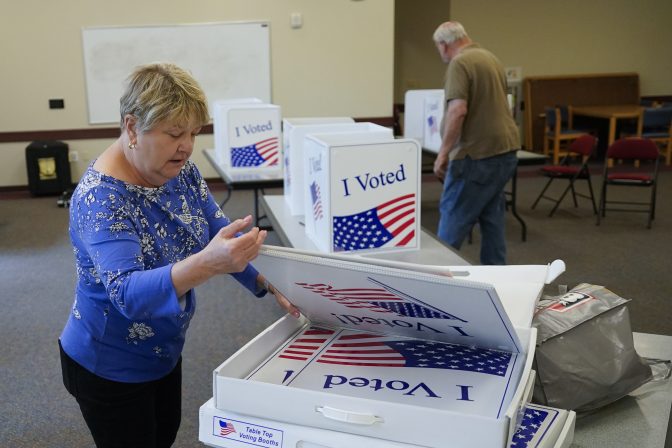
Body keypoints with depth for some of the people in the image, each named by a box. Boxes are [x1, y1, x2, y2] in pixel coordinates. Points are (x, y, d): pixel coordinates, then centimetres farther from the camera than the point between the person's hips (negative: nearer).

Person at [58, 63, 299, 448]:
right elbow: (127, 293, -41)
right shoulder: (100, 197, -30)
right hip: (110, 366, -7)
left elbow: (222, 233, -3)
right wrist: (206, 264, -58)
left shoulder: (180, 170, -8)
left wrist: (272, 282, -20)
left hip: (164, 350, 7)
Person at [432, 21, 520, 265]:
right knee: (491, 216, 13)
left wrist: (443, 153, -18)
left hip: (478, 152, -9)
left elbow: (458, 110, -23)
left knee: (454, 214, 0)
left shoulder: (459, 63, -12)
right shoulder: (490, 58, 18)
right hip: (504, 147, 9)